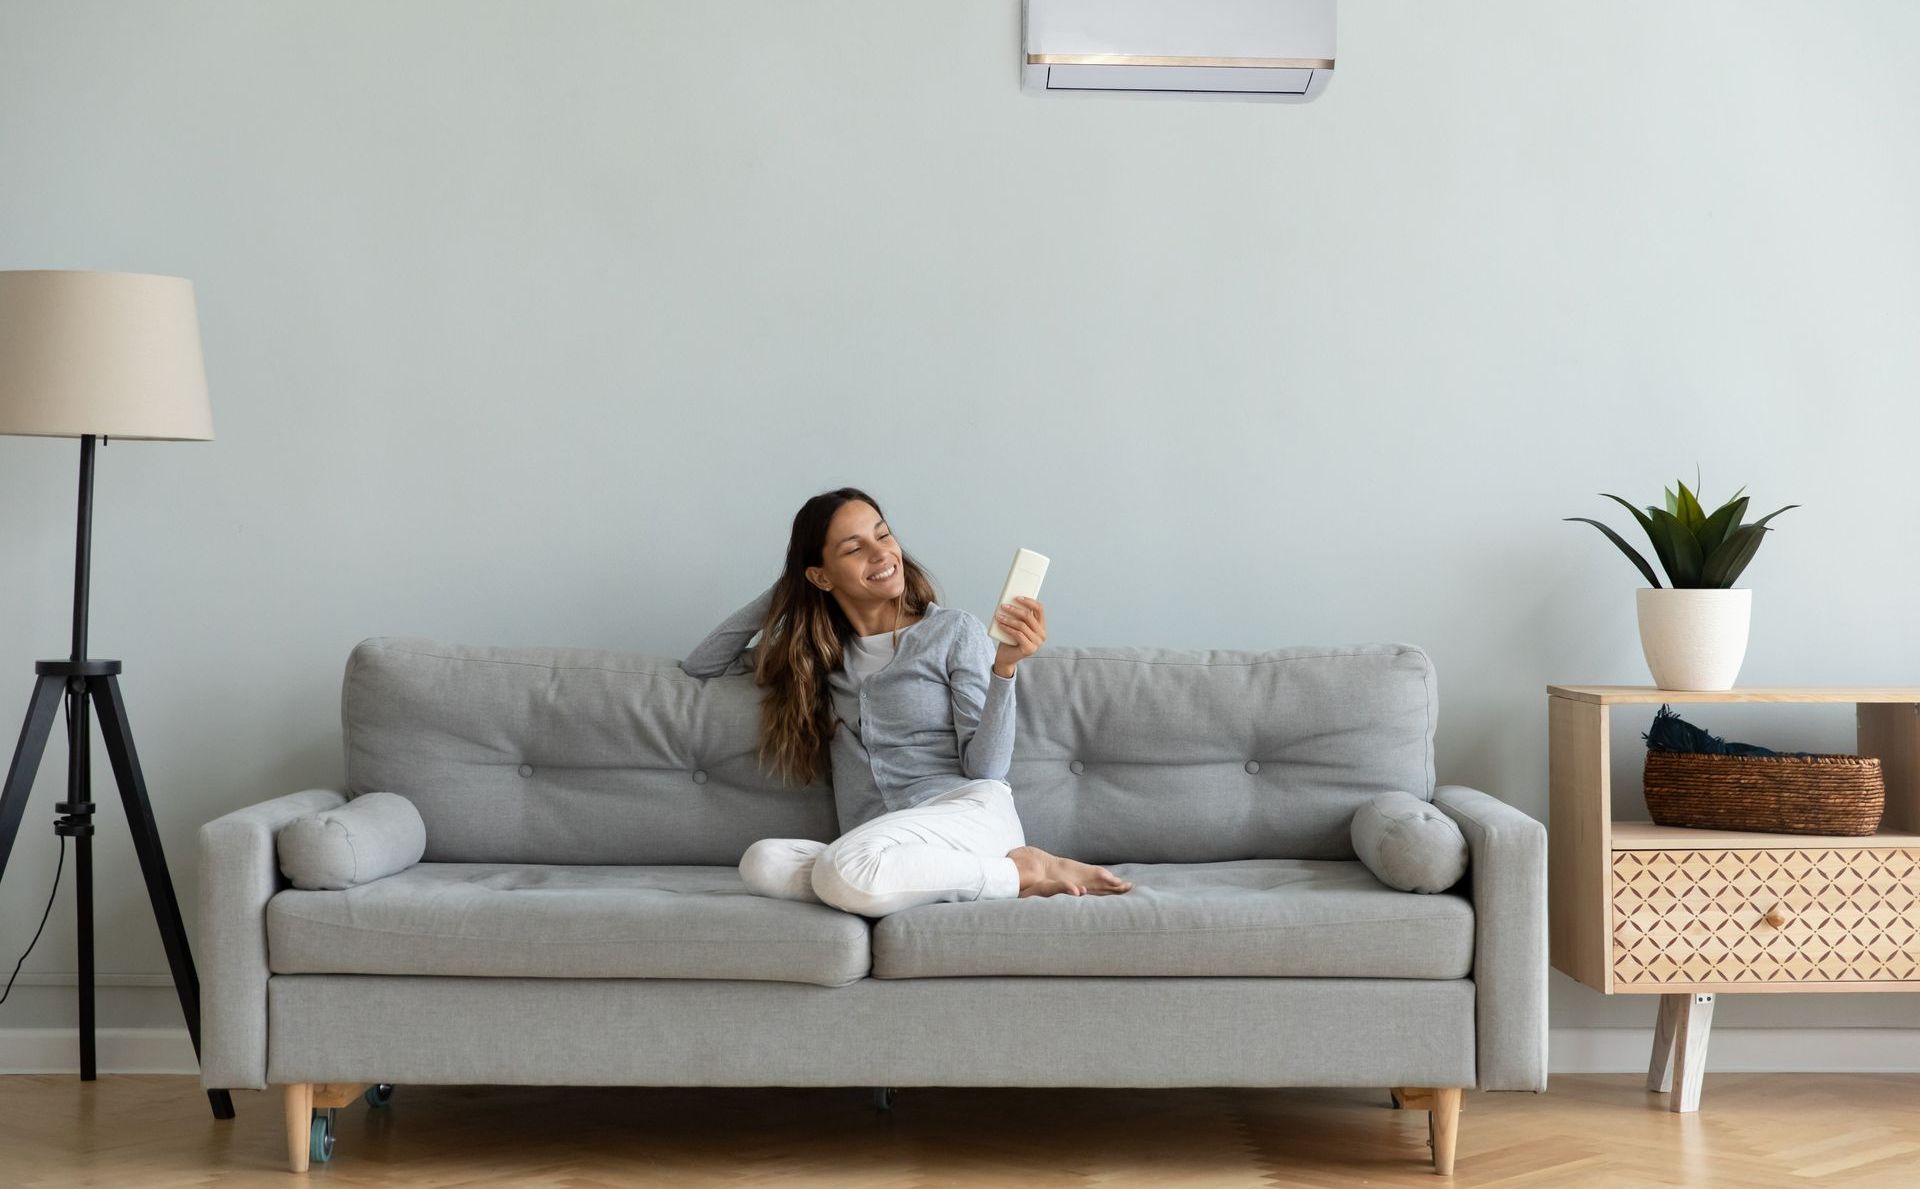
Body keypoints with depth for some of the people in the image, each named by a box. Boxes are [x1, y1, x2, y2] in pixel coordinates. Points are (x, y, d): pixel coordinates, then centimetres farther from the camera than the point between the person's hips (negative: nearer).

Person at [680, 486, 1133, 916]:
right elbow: (700, 666, 24)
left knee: (846, 870, -38)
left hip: (967, 813, -4)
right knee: (762, 862, -30)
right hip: (879, 848, 5)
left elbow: (986, 769, 1)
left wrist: (1005, 665, -14)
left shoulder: (954, 631, 7)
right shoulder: (816, 652, 20)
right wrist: (783, 592, 18)